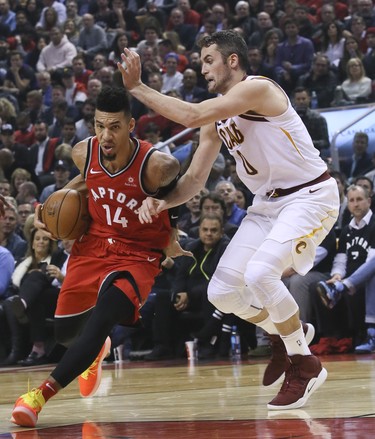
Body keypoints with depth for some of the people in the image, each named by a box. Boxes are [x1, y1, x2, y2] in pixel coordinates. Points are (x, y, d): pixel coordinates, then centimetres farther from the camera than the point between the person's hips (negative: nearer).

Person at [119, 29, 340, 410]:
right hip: (268, 202, 9)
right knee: (221, 292, -1)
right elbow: (195, 178, 9)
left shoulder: (258, 89, -19)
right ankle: (285, 339, 25)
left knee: (259, 273, -29)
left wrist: (137, 88, -22)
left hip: (310, 195, -9)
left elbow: (192, 115, -29)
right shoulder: (218, 117, 8)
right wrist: (161, 202, -10)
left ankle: (305, 365, -11)